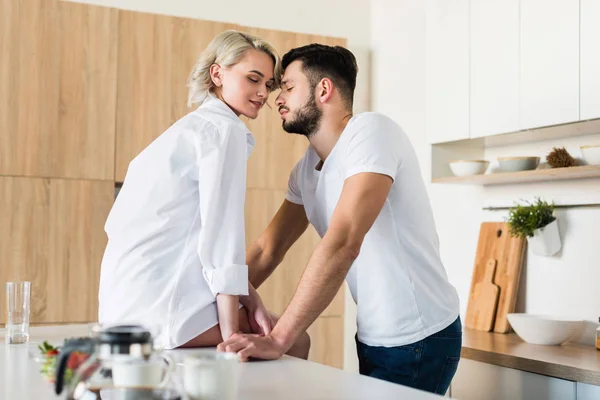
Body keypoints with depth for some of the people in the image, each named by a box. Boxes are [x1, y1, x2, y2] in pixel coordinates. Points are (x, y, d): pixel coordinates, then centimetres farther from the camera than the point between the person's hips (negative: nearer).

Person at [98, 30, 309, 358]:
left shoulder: (190, 127, 21)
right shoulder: (226, 130, -7)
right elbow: (221, 232, -16)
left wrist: (247, 295, 8)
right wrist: (230, 335, -15)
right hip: (160, 304, -9)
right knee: (294, 339, 3)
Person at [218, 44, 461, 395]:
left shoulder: (371, 131, -20)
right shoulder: (307, 168, 6)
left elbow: (344, 243, -30)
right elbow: (268, 249, 9)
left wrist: (277, 340, -31)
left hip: (419, 342, -7)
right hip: (374, 340, 7)